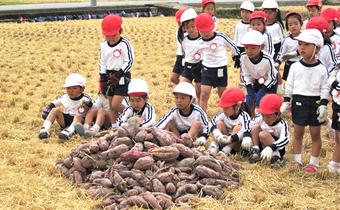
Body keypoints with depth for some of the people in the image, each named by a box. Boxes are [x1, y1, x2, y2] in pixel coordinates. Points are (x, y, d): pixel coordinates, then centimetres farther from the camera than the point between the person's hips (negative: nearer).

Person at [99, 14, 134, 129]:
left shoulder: (124, 44, -14)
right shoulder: (103, 45, 5)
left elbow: (129, 62, -14)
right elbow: (102, 62, 12)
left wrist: (118, 75, -19)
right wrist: (103, 78, 6)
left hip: (122, 77, -6)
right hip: (109, 76, 6)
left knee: (115, 104, -12)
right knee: (111, 106, 8)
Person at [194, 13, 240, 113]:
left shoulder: (220, 37, -13)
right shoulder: (200, 41, -4)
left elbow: (233, 46, 1)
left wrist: (237, 57, 12)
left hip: (221, 69, -2)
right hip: (207, 69, 2)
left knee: (222, 93, 12)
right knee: (204, 94, -8)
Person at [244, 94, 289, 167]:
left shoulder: (283, 125, -18)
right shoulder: (260, 118, -4)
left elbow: (285, 140, -34)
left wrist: (270, 148, -49)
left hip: (276, 149, -5)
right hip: (261, 147, 5)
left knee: (264, 134, -31)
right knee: (255, 127, -13)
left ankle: (276, 157, -30)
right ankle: (255, 151, -18)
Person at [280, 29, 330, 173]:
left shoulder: (322, 69, -4)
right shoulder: (295, 67, 1)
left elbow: (325, 89, -1)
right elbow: (289, 86, 7)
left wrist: (323, 105, -8)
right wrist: (286, 102, 3)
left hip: (315, 103, -2)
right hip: (299, 102, 2)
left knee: (315, 134, 6)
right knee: (298, 133, 9)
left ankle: (313, 162, 14)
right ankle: (297, 160, 21)